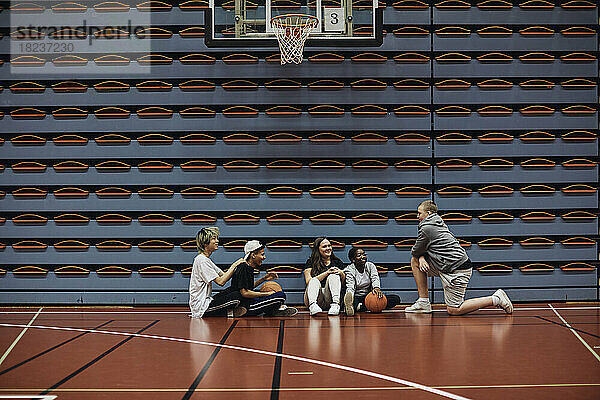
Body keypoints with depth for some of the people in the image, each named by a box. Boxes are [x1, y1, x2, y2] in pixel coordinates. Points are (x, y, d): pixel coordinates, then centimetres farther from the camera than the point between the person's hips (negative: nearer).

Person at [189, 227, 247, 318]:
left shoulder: (206, 259, 17)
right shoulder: (202, 260, -15)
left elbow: (224, 275, 14)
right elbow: (220, 281, -19)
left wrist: (236, 266, -1)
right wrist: (234, 265, -12)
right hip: (202, 308, -10)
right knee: (237, 297, -19)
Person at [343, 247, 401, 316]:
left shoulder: (370, 266, 8)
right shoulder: (348, 270, -3)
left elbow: (375, 278, -11)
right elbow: (350, 287, -17)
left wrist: (376, 287, -36)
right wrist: (348, 298, -41)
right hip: (357, 298, -3)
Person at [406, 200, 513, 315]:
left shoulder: (426, 228, -13)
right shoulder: (439, 223, 17)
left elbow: (415, 252, -4)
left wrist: (419, 255, 19)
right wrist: (421, 258, -1)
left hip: (456, 271, -10)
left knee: (453, 310, -5)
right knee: (415, 261, 12)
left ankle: (495, 299, -5)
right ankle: (424, 302, 10)